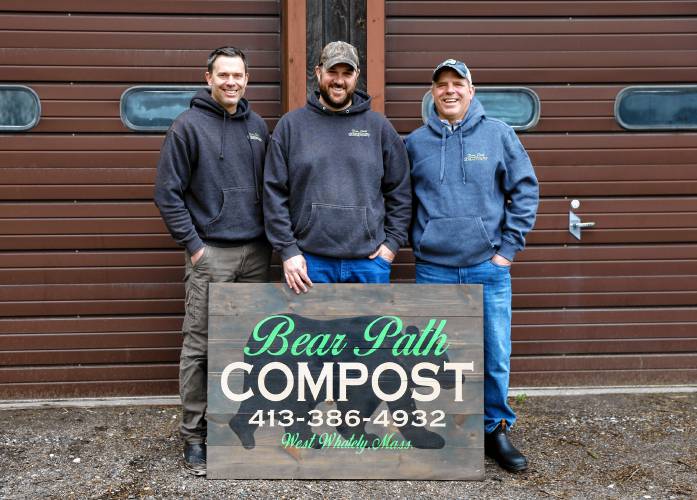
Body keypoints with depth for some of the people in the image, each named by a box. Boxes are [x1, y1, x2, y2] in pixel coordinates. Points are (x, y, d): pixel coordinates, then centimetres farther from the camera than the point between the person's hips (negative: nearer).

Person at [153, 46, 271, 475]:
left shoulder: (258, 127, 11)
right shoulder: (189, 125, -4)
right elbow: (168, 192, -6)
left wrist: (273, 237, 8)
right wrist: (193, 245, -10)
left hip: (257, 252, 5)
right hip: (211, 253, -5)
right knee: (199, 347, 0)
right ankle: (194, 435, 12)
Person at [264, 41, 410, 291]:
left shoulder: (379, 126, 8)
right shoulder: (291, 125, 5)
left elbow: (400, 190, 11)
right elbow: (274, 192, 2)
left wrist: (392, 242, 2)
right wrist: (287, 249, -5)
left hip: (369, 261, 1)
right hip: (308, 261, -1)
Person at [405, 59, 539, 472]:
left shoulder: (498, 133, 2)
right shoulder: (416, 142, 5)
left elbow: (525, 190, 2)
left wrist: (509, 247, -2)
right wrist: (415, 243, 5)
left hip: (488, 267, -1)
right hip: (434, 269, 1)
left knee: (496, 356, 5)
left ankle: (496, 430, 24)